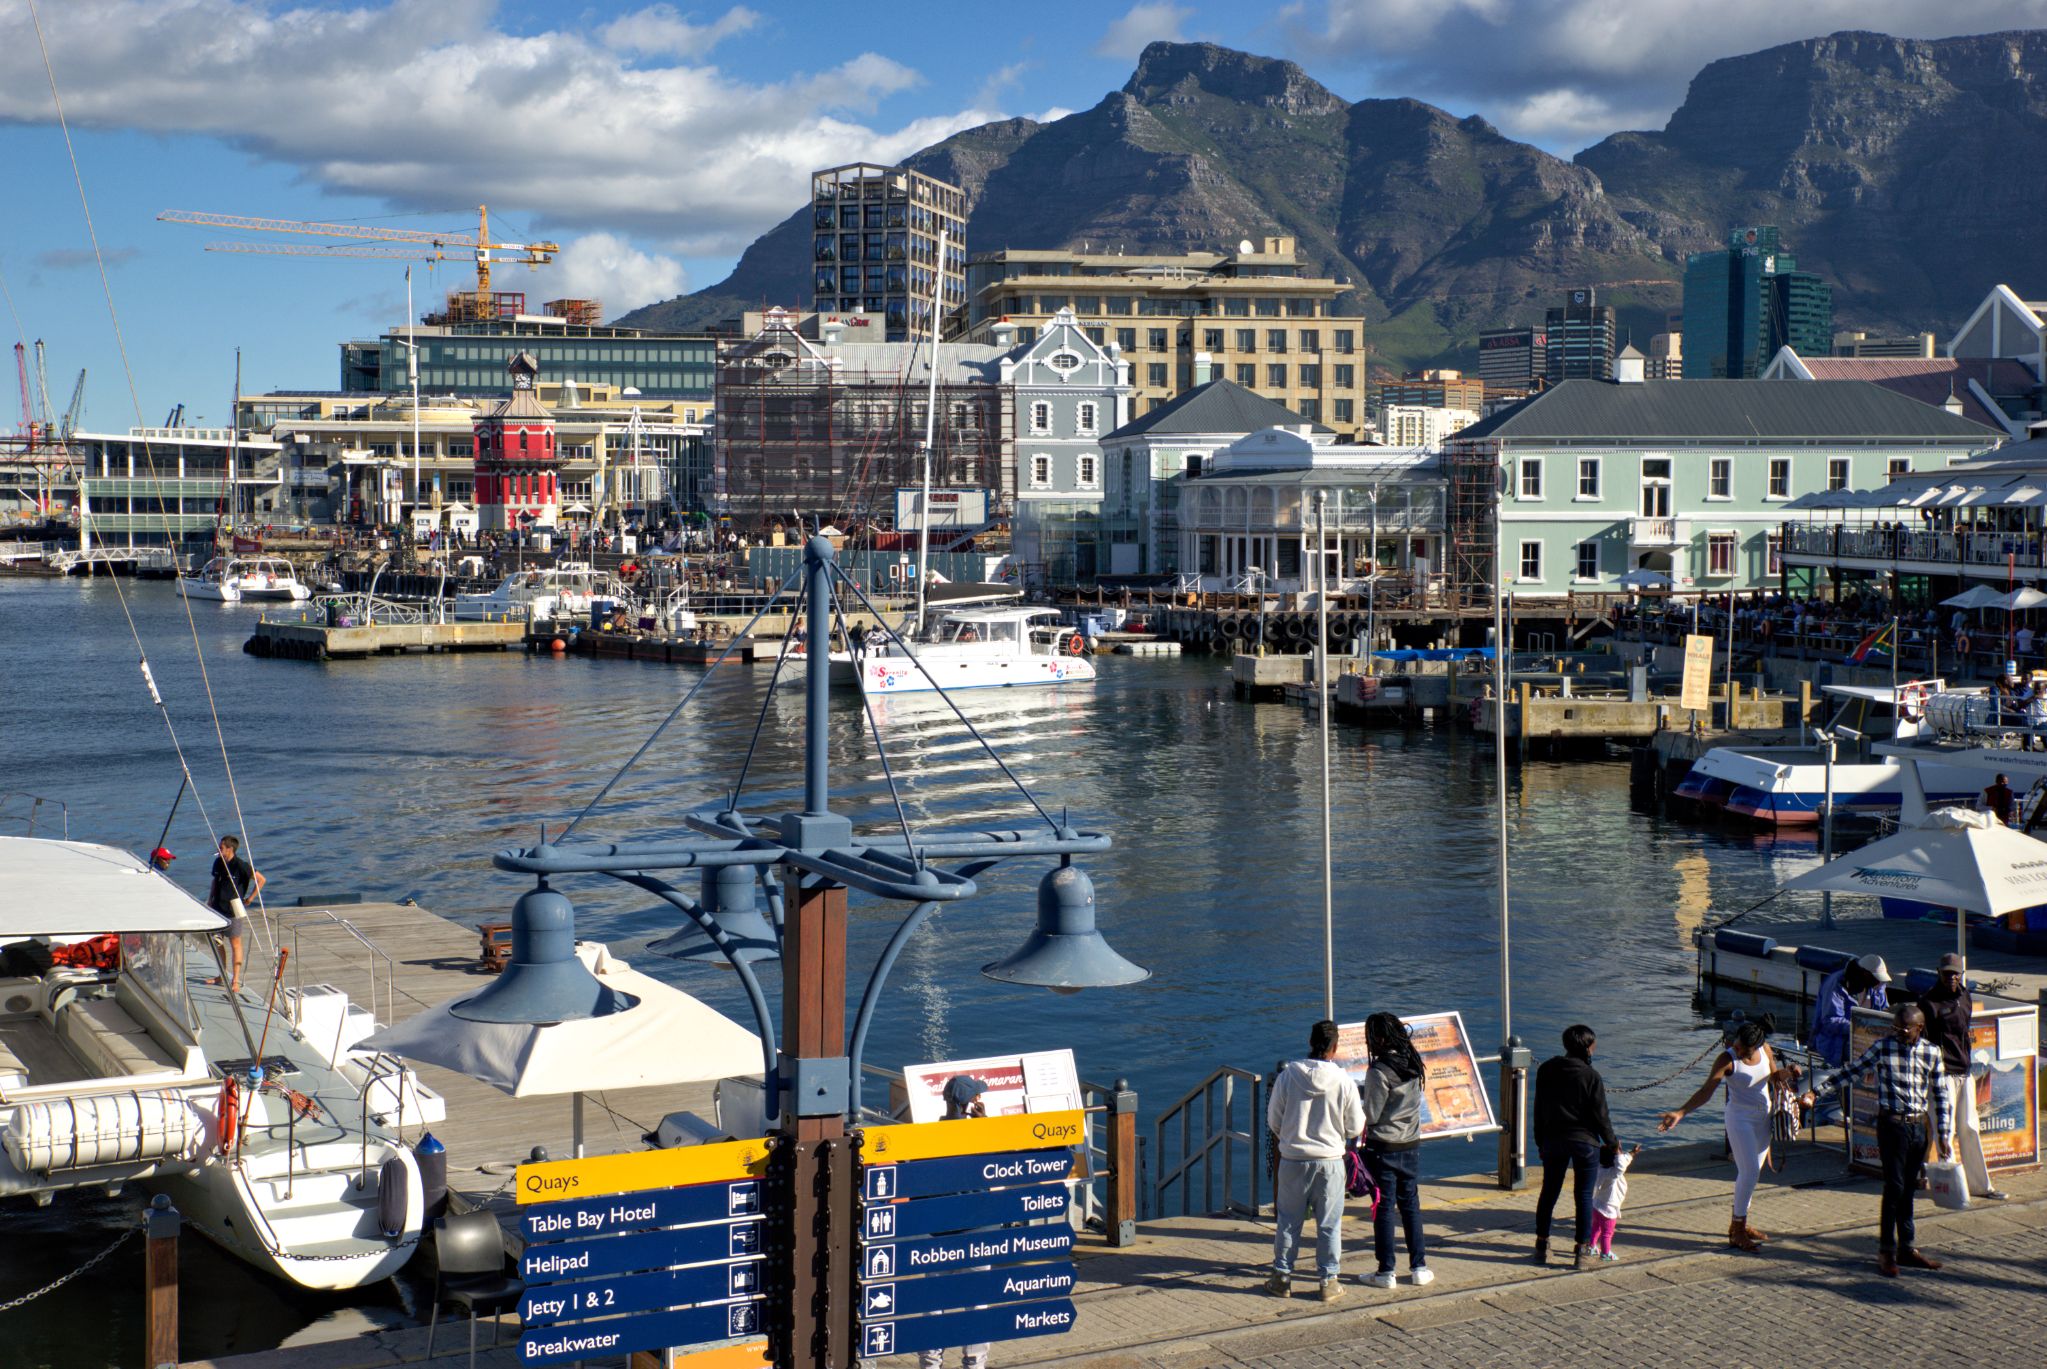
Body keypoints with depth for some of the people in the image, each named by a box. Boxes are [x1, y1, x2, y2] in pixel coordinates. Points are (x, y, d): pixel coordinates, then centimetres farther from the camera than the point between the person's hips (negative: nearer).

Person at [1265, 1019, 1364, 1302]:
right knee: (1329, 1225, 10)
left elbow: (1273, 1120, 1)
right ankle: (1329, 1281, 16)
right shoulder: (1344, 1082, -12)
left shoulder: (1287, 1076, -10)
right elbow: (1355, 1128, -3)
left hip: (1293, 1161, 1)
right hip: (1330, 1162, -1)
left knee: (1288, 1222, 13)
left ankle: (1282, 1278, 20)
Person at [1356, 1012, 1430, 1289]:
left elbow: (1371, 1114, -15)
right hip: (1411, 1145, 6)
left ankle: (1386, 1272, 6)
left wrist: (1352, 1100, 1)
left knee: (1383, 1208, 2)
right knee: (1411, 1206, 14)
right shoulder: (1411, 1064, 2)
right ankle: (1419, 1268, 16)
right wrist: (1361, 1091, 13)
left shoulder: (1379, 1070, -19)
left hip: (1383, 1148, -6)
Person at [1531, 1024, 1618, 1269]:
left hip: (1553, 1140, 4)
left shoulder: (1546, 1070, 1)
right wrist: (1612, 1143, 6)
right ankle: (1582, 1251, 6)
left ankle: (1542, 1246, 21)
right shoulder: (1591, 1076, -13)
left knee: (1549, 1192, 15)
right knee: (1583, 1196, 4)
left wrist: (1540, 1142, 17)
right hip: (1585, 1141, -4)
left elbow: (1539, 1110, 7)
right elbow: (1600, 1115, -9)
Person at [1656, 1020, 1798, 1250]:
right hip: (1740, 1118, -6)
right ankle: (1737, 1232, -6)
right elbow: (1706, 1090, -25)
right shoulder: (1727, 1060, -20)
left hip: (1763, 1118, 6)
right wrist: (1681, 1113, -37)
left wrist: (1783, 1074, -14)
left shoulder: (1765, 1050, -4)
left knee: (1751, 1172, 11)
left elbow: (1773, 1076, 12)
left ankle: (1739, 1224, 24)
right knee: (1749, 1171, -13)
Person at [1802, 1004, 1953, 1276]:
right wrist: (1817, 1089, -6)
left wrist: (1944, 1135, 7)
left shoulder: (1932, 1052, 4)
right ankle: (1886, 1253, -1)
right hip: (1892, 1124, -3)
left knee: (1908, 1189, 11)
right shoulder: (1883, 1047, -4)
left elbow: (1940, 1095, 10)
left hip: (1919, 1126, 3)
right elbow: (1851, 1071, 2)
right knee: (1894, 1187, -7)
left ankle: (1907, 1248, 20)